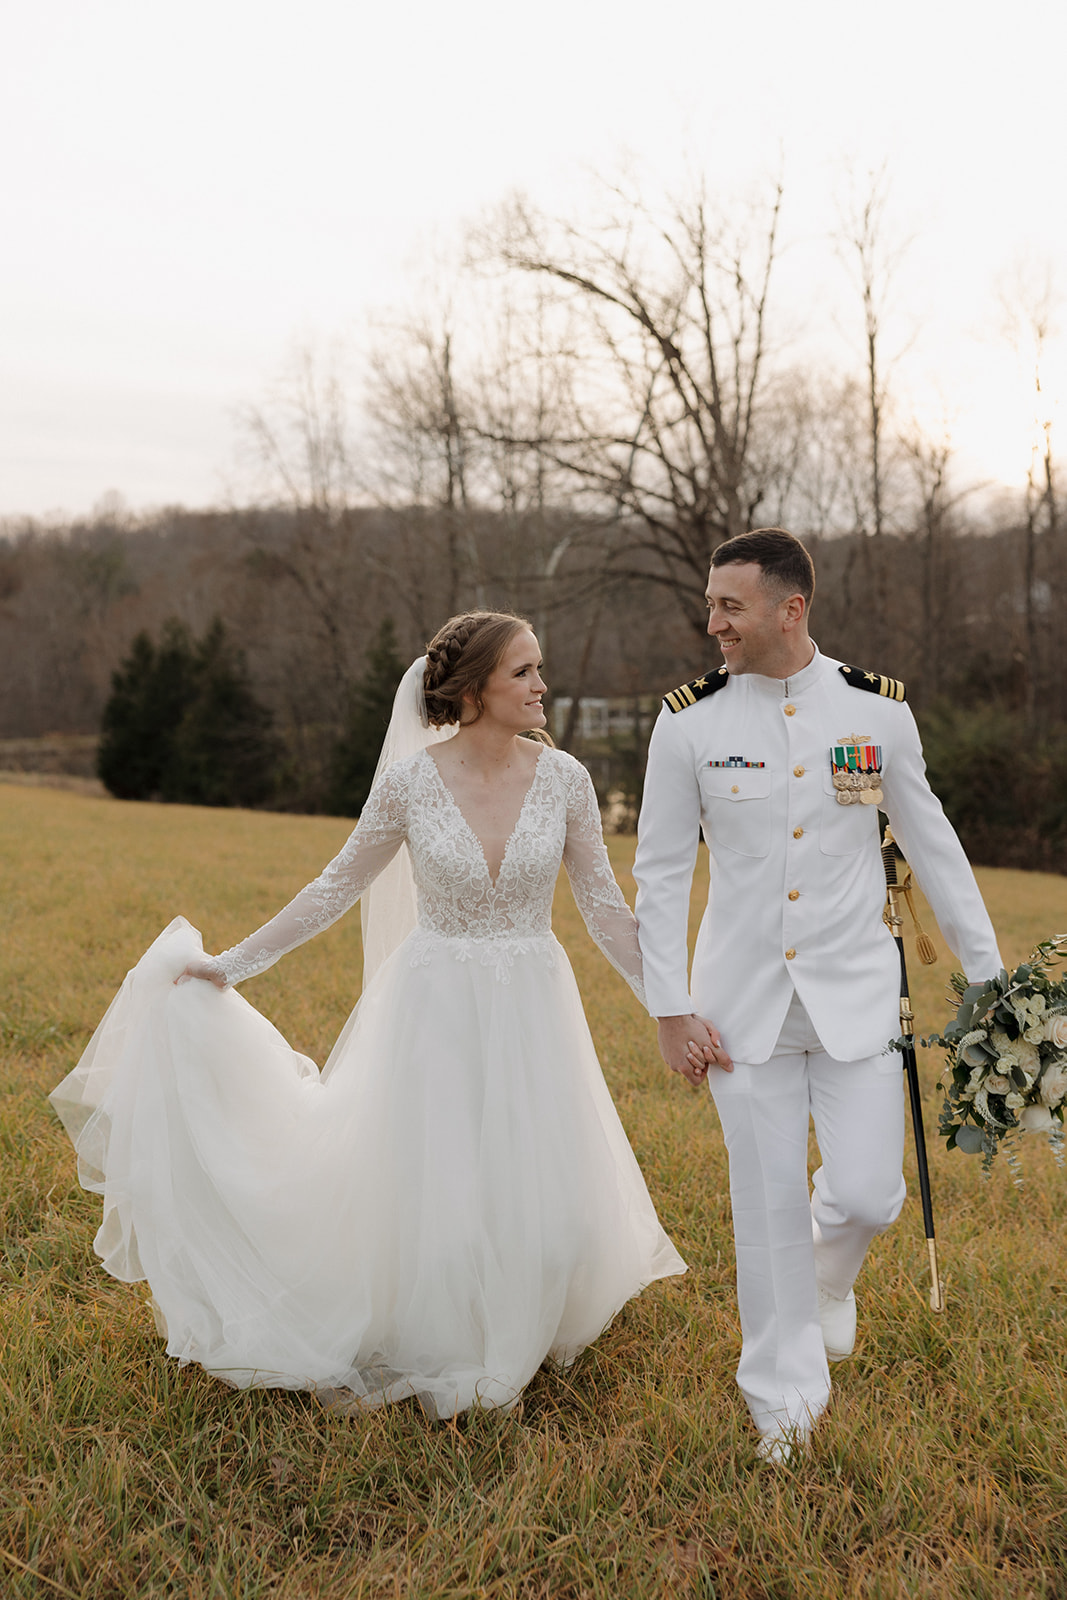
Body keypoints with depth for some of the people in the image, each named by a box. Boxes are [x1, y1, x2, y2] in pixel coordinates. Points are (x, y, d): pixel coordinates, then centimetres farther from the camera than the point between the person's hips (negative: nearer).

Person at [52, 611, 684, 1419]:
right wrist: (231, 964, 5)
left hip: (532, 1014, 2)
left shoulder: (564, 778, -6)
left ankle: (512, 1347, 32)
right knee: (426, 1193, 3)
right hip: (434, 1009, -1)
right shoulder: (410, 781, -10)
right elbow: (336, 888, 1)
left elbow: (605, 907, 1)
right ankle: (433, 1358, 31)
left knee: (543, 1197, 3)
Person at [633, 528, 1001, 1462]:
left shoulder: (877, 710, -3)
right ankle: (785, 1398, 25)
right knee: (768, 1207, 5)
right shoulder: (690, 721, -5)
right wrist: (670, 1008, -4)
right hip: (744, 999, 0)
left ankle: (830, 1274, 36)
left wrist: (988, 973, 9)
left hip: (856, 992, 1)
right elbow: (661, 873, 0)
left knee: (868, 1193, -3)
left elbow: (930, 843, 7)